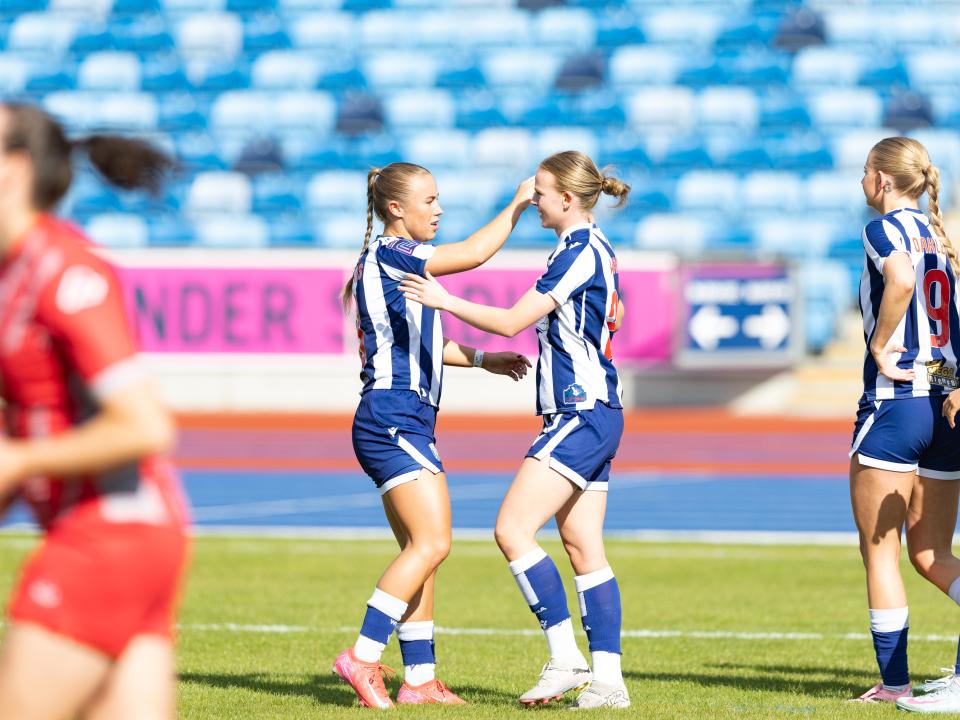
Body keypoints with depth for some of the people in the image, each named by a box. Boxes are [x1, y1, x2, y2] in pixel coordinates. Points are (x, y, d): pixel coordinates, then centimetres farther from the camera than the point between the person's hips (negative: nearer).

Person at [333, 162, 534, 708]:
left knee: (421, 550, 8)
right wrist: (517, 204, -8)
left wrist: (482, 359, 28)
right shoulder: (389, 254, -11)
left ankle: (420, 677, 8)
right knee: (431, 543, -16)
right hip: (394, 421, -11)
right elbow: (473, 254, -19)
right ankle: (363, 657, -15)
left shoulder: (395, 262, 19)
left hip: (408, 424, 11)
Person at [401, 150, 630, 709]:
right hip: (594, 416, 10)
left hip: (582, 416, -10)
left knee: (513, 530, -14)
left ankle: (565, 658, -15)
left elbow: (512, 321, -18)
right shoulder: (597, 249, 15)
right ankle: (608, 678, 6)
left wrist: (444, 301, -14)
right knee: (585, 549, 8)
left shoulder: (579, 253, -15)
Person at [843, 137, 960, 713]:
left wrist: (881, 347, -18)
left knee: (880, 551, 3)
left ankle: (895, 682, 3)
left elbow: (901, 278, -29)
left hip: (895, 401, -7)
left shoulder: (884, 229, -8)